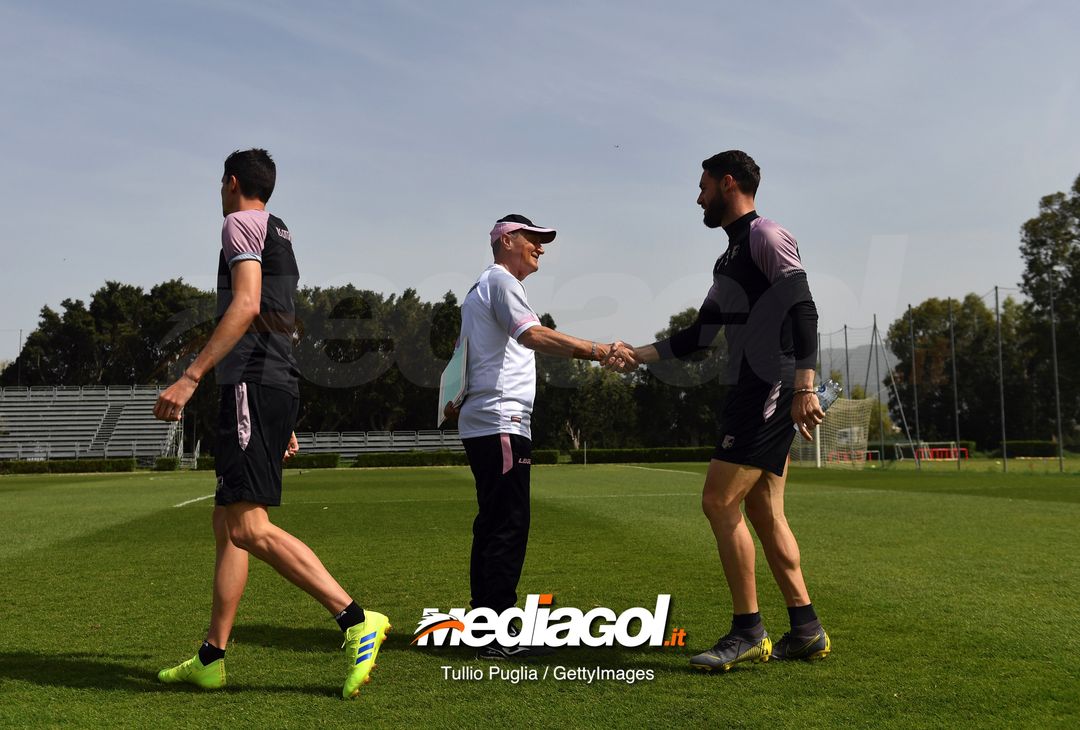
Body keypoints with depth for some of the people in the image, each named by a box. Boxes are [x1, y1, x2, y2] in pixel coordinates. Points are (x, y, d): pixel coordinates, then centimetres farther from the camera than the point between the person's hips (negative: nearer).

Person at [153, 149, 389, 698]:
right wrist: (283, 423, 28)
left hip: (253, 386, -10)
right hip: (279, 386, 10)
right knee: (226, 523, 11)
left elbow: (246, 305, -17)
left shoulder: (242, 224, -1)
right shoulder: (281, 239, 27)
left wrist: (190, 376, -21)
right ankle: (211, 659, 14)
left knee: (249, 527, -17)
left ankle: (355, 622, -20)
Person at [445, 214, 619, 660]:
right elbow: (532, 335, -24)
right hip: (501, 423, -11)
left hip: (479, 423, 11)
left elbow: (463, 355, 28)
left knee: (494, 525, 12)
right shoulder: (500, 281, -7)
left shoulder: (481, 288, 25)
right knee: (507, 526, -10)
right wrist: (597, 350, -33)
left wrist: (455, 400, 22)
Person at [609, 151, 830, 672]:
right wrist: (637, 355, 20)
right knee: (764, 513, 9)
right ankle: (806, 630, 14)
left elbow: (804, 310, -16)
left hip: (771, 390, -10)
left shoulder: (766, 237, -6)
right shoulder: (729, 259, 23)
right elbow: (697, 337, 26)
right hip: (750, 394, 10)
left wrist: (804, 388, -25)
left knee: (719, 502, -11)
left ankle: (747, 633, -4)